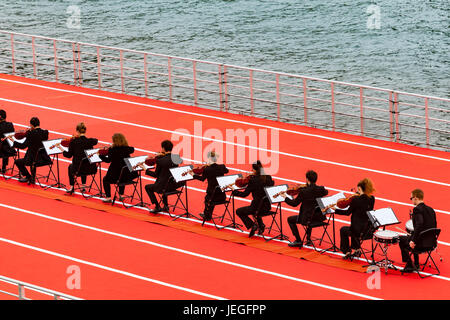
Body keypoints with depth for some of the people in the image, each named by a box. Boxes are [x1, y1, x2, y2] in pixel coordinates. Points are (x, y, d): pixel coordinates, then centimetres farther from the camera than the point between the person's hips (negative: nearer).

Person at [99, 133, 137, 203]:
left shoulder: (112, 149, -15)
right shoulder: (127, 149, -2)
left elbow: (108, 160, -17)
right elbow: (132, 149, 20)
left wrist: (100, 155, -4)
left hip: (116, 175, -5)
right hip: (128, 175, 5)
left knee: (105, 179, 22)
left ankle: (108, 197, 13)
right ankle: (121, 195, 40)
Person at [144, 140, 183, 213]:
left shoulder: (160, 161, -19)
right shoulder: (176, 157, -4)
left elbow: (156, 175, -7)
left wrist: (146, 170, 7)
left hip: (165, 187, -6)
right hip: (175, 185, 6)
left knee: (147, 187, 21)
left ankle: (157, 207, 16)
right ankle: (166, 206, 37)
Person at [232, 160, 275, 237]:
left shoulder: (253, 180, -19)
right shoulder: (268, 178, -3)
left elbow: (244, 194, -16)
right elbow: (272, 184, 21)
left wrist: (233, 191, -4)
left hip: (257, 207, -7)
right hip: (267, 207, 7)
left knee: (239, 211, 15)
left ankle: (252, 225, 1)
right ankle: (261, 225, 24)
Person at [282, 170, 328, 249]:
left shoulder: (303, 191, -19)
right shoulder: (320, 189, -5)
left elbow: (294, 203, -8)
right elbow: (326, 192, 21)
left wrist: (285, 198, 8)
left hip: (307, 218, -6)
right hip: (320, 217, 6)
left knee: (290, 219, 19)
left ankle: (298, 241, 16)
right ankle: (308, 238, 38)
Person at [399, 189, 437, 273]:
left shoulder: (417, 209, -15)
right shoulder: (430, 209, 9)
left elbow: (419, 224, -30)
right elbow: (434, 226, 15)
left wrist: (413, 240, -27)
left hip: (422, 243, -8)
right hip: (431, 242, 8)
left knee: (401, 240, 15)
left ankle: (409, 265, 12)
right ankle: (416, 264, 35)